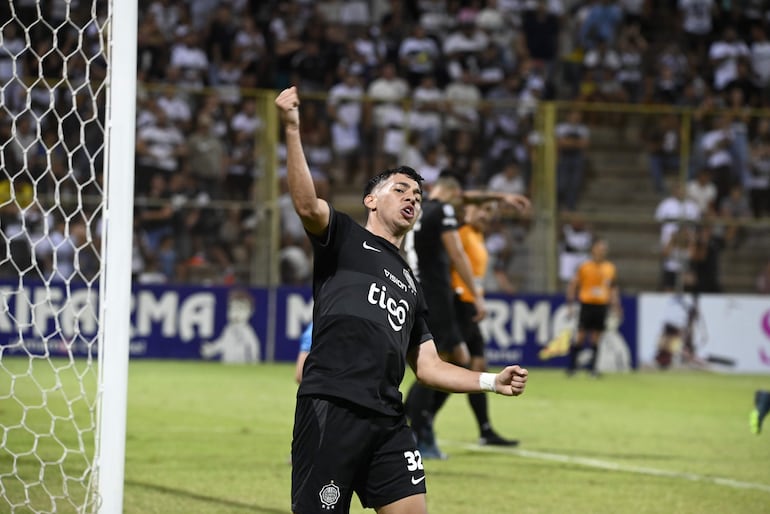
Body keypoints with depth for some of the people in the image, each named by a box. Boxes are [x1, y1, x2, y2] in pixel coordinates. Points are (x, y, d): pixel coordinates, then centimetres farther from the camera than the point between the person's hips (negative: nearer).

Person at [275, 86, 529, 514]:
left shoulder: (410, 285, 30)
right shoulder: (344, 238, 12)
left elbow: (427, 366, 28)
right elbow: (307, 205, -10)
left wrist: (493, 381, 15)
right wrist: (292, 130, -22)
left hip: (387, 421, 6)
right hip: (331, 408, -6)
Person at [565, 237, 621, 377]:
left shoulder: (610, 268, 7)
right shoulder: (584, 267, -4)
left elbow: (613, 288, 18)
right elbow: (573, 285, 0)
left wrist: (615, 306, 12)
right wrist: (570, 304, -5)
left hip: (602, 305, 3)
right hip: (587, 304, -3)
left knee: (596, 337, 3)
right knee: (581, 335, -5)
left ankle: (592, 367, 9)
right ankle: (571, 366, 4)